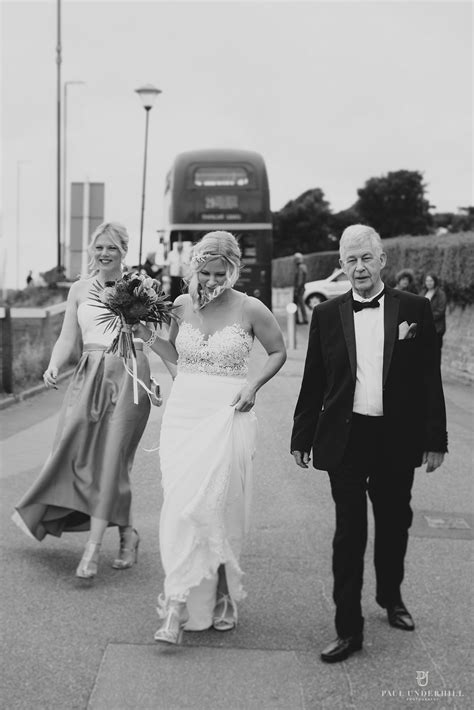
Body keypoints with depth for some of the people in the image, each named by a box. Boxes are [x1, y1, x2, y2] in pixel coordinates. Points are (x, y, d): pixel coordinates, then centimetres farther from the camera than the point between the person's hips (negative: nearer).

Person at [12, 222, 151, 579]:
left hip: (128, 375, -3)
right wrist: (53, 366, -7)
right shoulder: (79, 289, 13)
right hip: (89, 374, 4)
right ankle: (126, 532, 13)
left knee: (111, 457, -8)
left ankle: (93, 547, -5)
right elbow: (67, 338, 10)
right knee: (79, 452, -5)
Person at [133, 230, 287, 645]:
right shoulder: (182, 306, 5)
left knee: (216, 508, -1)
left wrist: (254, 385, -6)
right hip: (183, 412, 3)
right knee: (181, 506, -2)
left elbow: (278, 351, 8)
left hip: (227, 416, -3)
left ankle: (220, 598, 19)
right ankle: (180, 606, 7)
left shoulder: (250, 310, -5)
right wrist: (145, 335, 3)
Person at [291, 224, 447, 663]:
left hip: (397, 441, 1)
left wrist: (435, 438, -2)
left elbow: (429, 378, 0)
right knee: (349, 532, 2)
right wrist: (302, 438, 7)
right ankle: (348, 629, 13)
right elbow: (313, 381, 6)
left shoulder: (414, 309, 0)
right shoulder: (327, 315, 2)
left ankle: (390, 597, 44)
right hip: (345, 440, -1)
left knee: (394, 524, 18)